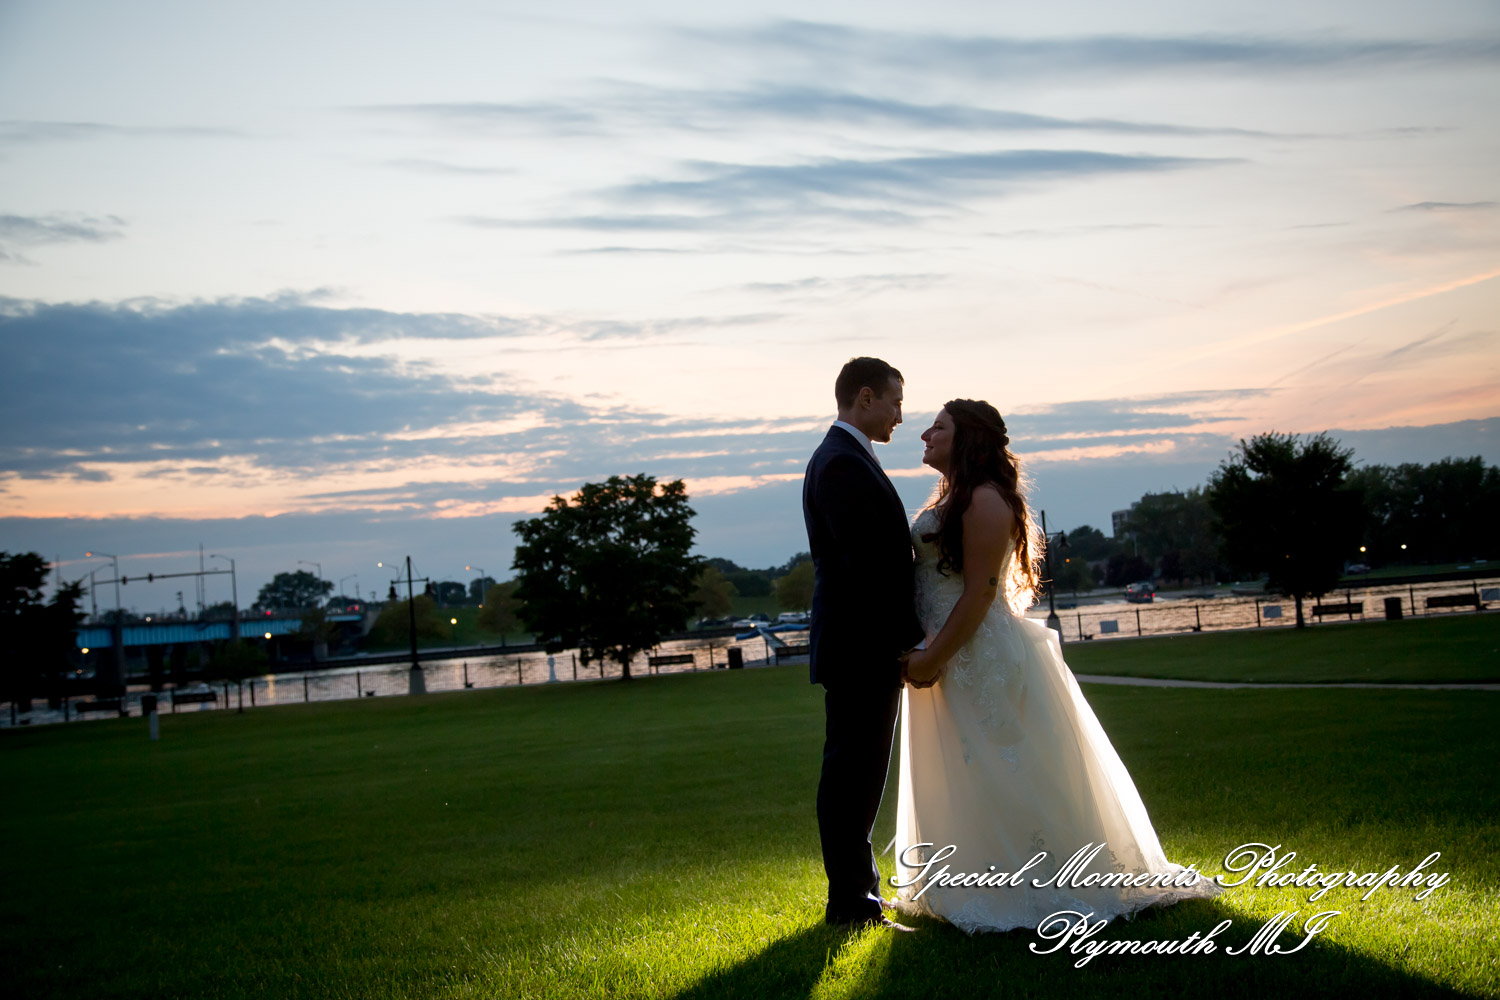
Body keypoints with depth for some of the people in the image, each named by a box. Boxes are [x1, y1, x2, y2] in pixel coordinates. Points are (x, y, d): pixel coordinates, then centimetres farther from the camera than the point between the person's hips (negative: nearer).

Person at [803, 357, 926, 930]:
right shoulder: (843, 464, -16)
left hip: (866, 650, 11)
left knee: (855, 775, 16)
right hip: (862, 648, -11)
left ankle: (858, 895, 24)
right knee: (853, 774, -5)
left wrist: (906, 636, 16)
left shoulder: (845, 459, 18)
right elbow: (867, 566, -22)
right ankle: (851, 903, 0)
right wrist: (910, 639, -18)